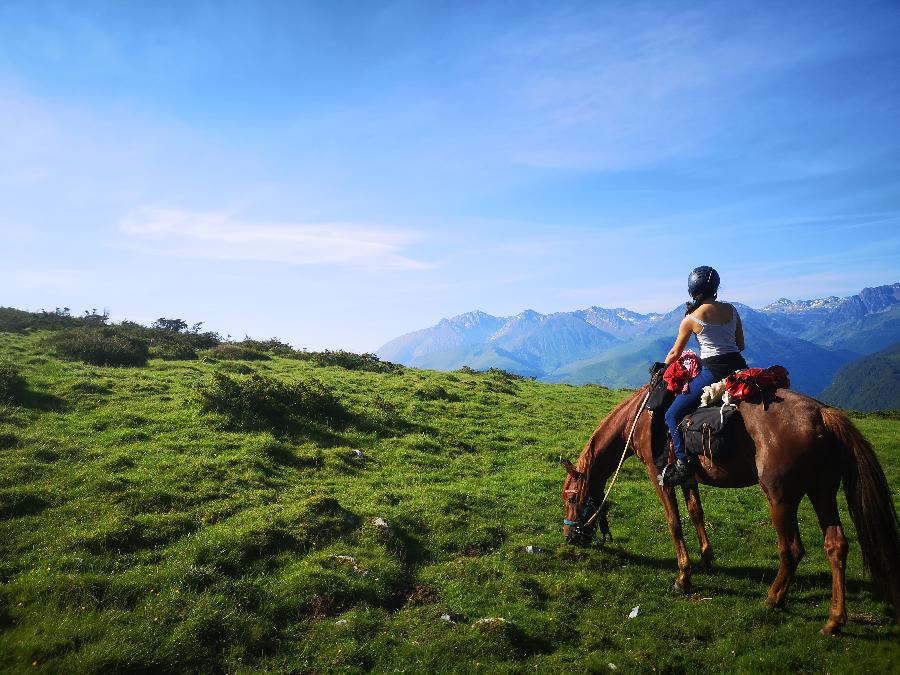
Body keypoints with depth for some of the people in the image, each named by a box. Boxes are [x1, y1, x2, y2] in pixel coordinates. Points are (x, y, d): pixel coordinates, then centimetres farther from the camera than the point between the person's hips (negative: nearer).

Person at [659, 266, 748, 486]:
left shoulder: (691, 319, -5)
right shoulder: (731, 310, 8)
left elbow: (675, 353, 5)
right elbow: (741, 345, 15)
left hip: (712, 371, -6)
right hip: (738, 366, 6)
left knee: (672, 415, 0)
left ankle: (682, 465, -9)